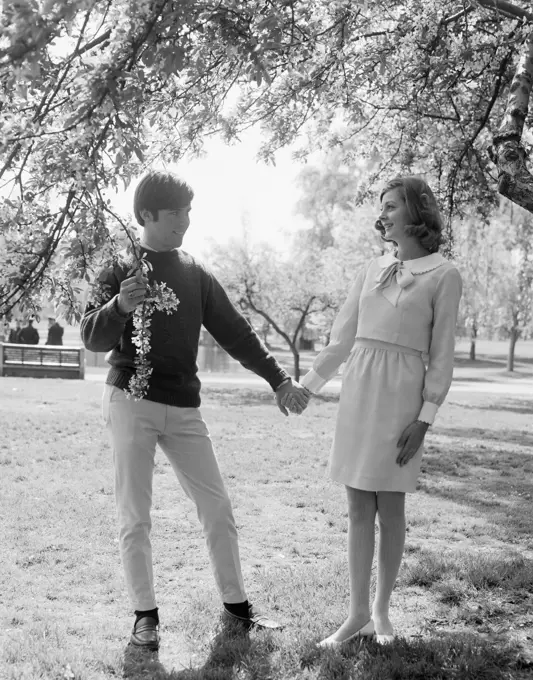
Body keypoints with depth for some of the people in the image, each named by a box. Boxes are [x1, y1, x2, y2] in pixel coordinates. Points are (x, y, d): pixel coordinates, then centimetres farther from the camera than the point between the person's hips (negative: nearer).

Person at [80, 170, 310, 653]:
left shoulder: (196, 273, 8)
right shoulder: (121, 267, -1)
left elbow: (235, 332, 9)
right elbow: (93, 339, -7)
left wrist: (279, 379, 3)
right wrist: (119, 307, -28)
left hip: (184, 409, 4)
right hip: (131, 402, -3)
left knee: (218, 508, 5)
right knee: (135, 517, 0)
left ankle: (236, 604, 18)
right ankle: (145, 615, 14)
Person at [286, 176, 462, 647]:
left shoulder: (443, 275, -2)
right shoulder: (372, 270, 12)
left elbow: (442, 354, -4)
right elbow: (342, 339, 16)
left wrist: (424, 418, -10)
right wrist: (306, 386, 14)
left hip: (401, 395, -4)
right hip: (357, 391, 4)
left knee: (390, 508, 3)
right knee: (359, 509, 6)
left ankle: (381, 610, 20)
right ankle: (358, 613, 13)